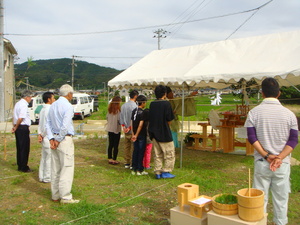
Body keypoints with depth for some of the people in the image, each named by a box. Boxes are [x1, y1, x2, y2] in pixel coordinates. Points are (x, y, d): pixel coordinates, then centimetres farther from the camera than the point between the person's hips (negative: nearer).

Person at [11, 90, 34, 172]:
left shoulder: (18, 104, 15)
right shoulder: (24, 105, -16)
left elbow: (15, 117, 16)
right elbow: (21, 118, -21)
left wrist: (14, 127, 12)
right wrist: (15, 127, -9)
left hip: (18, 128, 10)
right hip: (23, 128, -10)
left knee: (19, 148, 15)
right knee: (25, 148, -1)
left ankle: (20, 166, 24)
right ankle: (24, 168, 6)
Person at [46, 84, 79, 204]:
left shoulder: (53, 105, 11)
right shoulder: (68, 106, -13)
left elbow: (48, 124, 9)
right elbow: (65, 126, -20)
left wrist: (51, 138, 4)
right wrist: (59, 139, -10)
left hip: (55, 138, 8)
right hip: (65, 140, -8)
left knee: (55, 169, 13)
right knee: (67, 168, -1)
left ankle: (55, 195, 22)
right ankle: (65, 197, 4)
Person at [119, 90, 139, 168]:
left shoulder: (123, 106, 8)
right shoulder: (134, 106, -16)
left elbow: (121, 117, 8)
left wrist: (124, 126, 5)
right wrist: (130, 128, -11)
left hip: (126, 130, 7)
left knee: (127, 146, 14)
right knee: (133, 147, 1)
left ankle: (127, 163, 21)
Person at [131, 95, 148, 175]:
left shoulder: (134, 111, 8)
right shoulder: (143, 112, -14)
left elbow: (131, 123, 9)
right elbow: (141, 124, -18)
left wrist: (133, 134, 13)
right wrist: (136, 135, -12)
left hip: (135, 134, 7)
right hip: (142, 135, -7)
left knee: (135, 151, 12)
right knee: (141, 152, 1)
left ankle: (134, 169, 18)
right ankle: (140, 170, 8)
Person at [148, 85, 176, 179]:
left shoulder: (152, 104, 4)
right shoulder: (166, 103, -13)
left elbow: (150, 119, 7)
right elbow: (169, 120, -11)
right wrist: (166, 125, 8)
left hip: (154, 132, 6)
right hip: (164, 133, -6)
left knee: (157, 154, 14)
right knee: (169, 153, 8)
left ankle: (158, 172, 17)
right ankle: (166, 172, 9)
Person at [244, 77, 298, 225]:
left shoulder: (254, 112, -5)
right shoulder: (289, 114, -2)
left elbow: (252, 138, -10)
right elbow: (293, 140, -7)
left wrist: (267, 156, -11)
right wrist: (279, 158, -13)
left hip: (261, 162, -1)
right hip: (283, 163, 1)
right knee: (281, 198, 14)